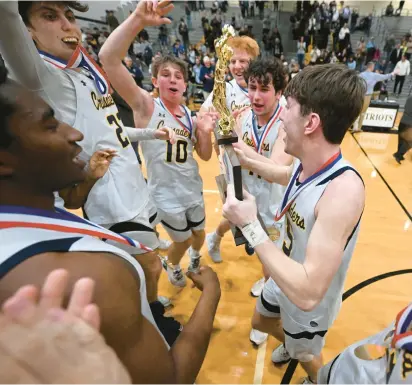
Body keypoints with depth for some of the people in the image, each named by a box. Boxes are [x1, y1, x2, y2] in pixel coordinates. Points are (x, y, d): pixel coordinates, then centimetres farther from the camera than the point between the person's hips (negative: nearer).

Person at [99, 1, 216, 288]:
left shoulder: (191, 116, 1)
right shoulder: (146, 106, -14)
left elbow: (205, 156, 5)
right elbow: (108, 58, -28)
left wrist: (206, 132, -14)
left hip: (193, 189, 5)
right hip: (166, 195, -5)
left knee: (199, 233, 25)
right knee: (182, 240, 15)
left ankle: (196, 256, 60)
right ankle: (172, 265, 50)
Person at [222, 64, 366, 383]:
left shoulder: (343, 189, -40)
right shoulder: (308, 164, -16)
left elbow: (307, 293, -43)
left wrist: (250, 227, -39)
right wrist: (248, 161, 8)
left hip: (309, 306, -6)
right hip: (284, 281, 7)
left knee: (306, 357, 26)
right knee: (261, 322, 33)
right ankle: (290, 344, 64)